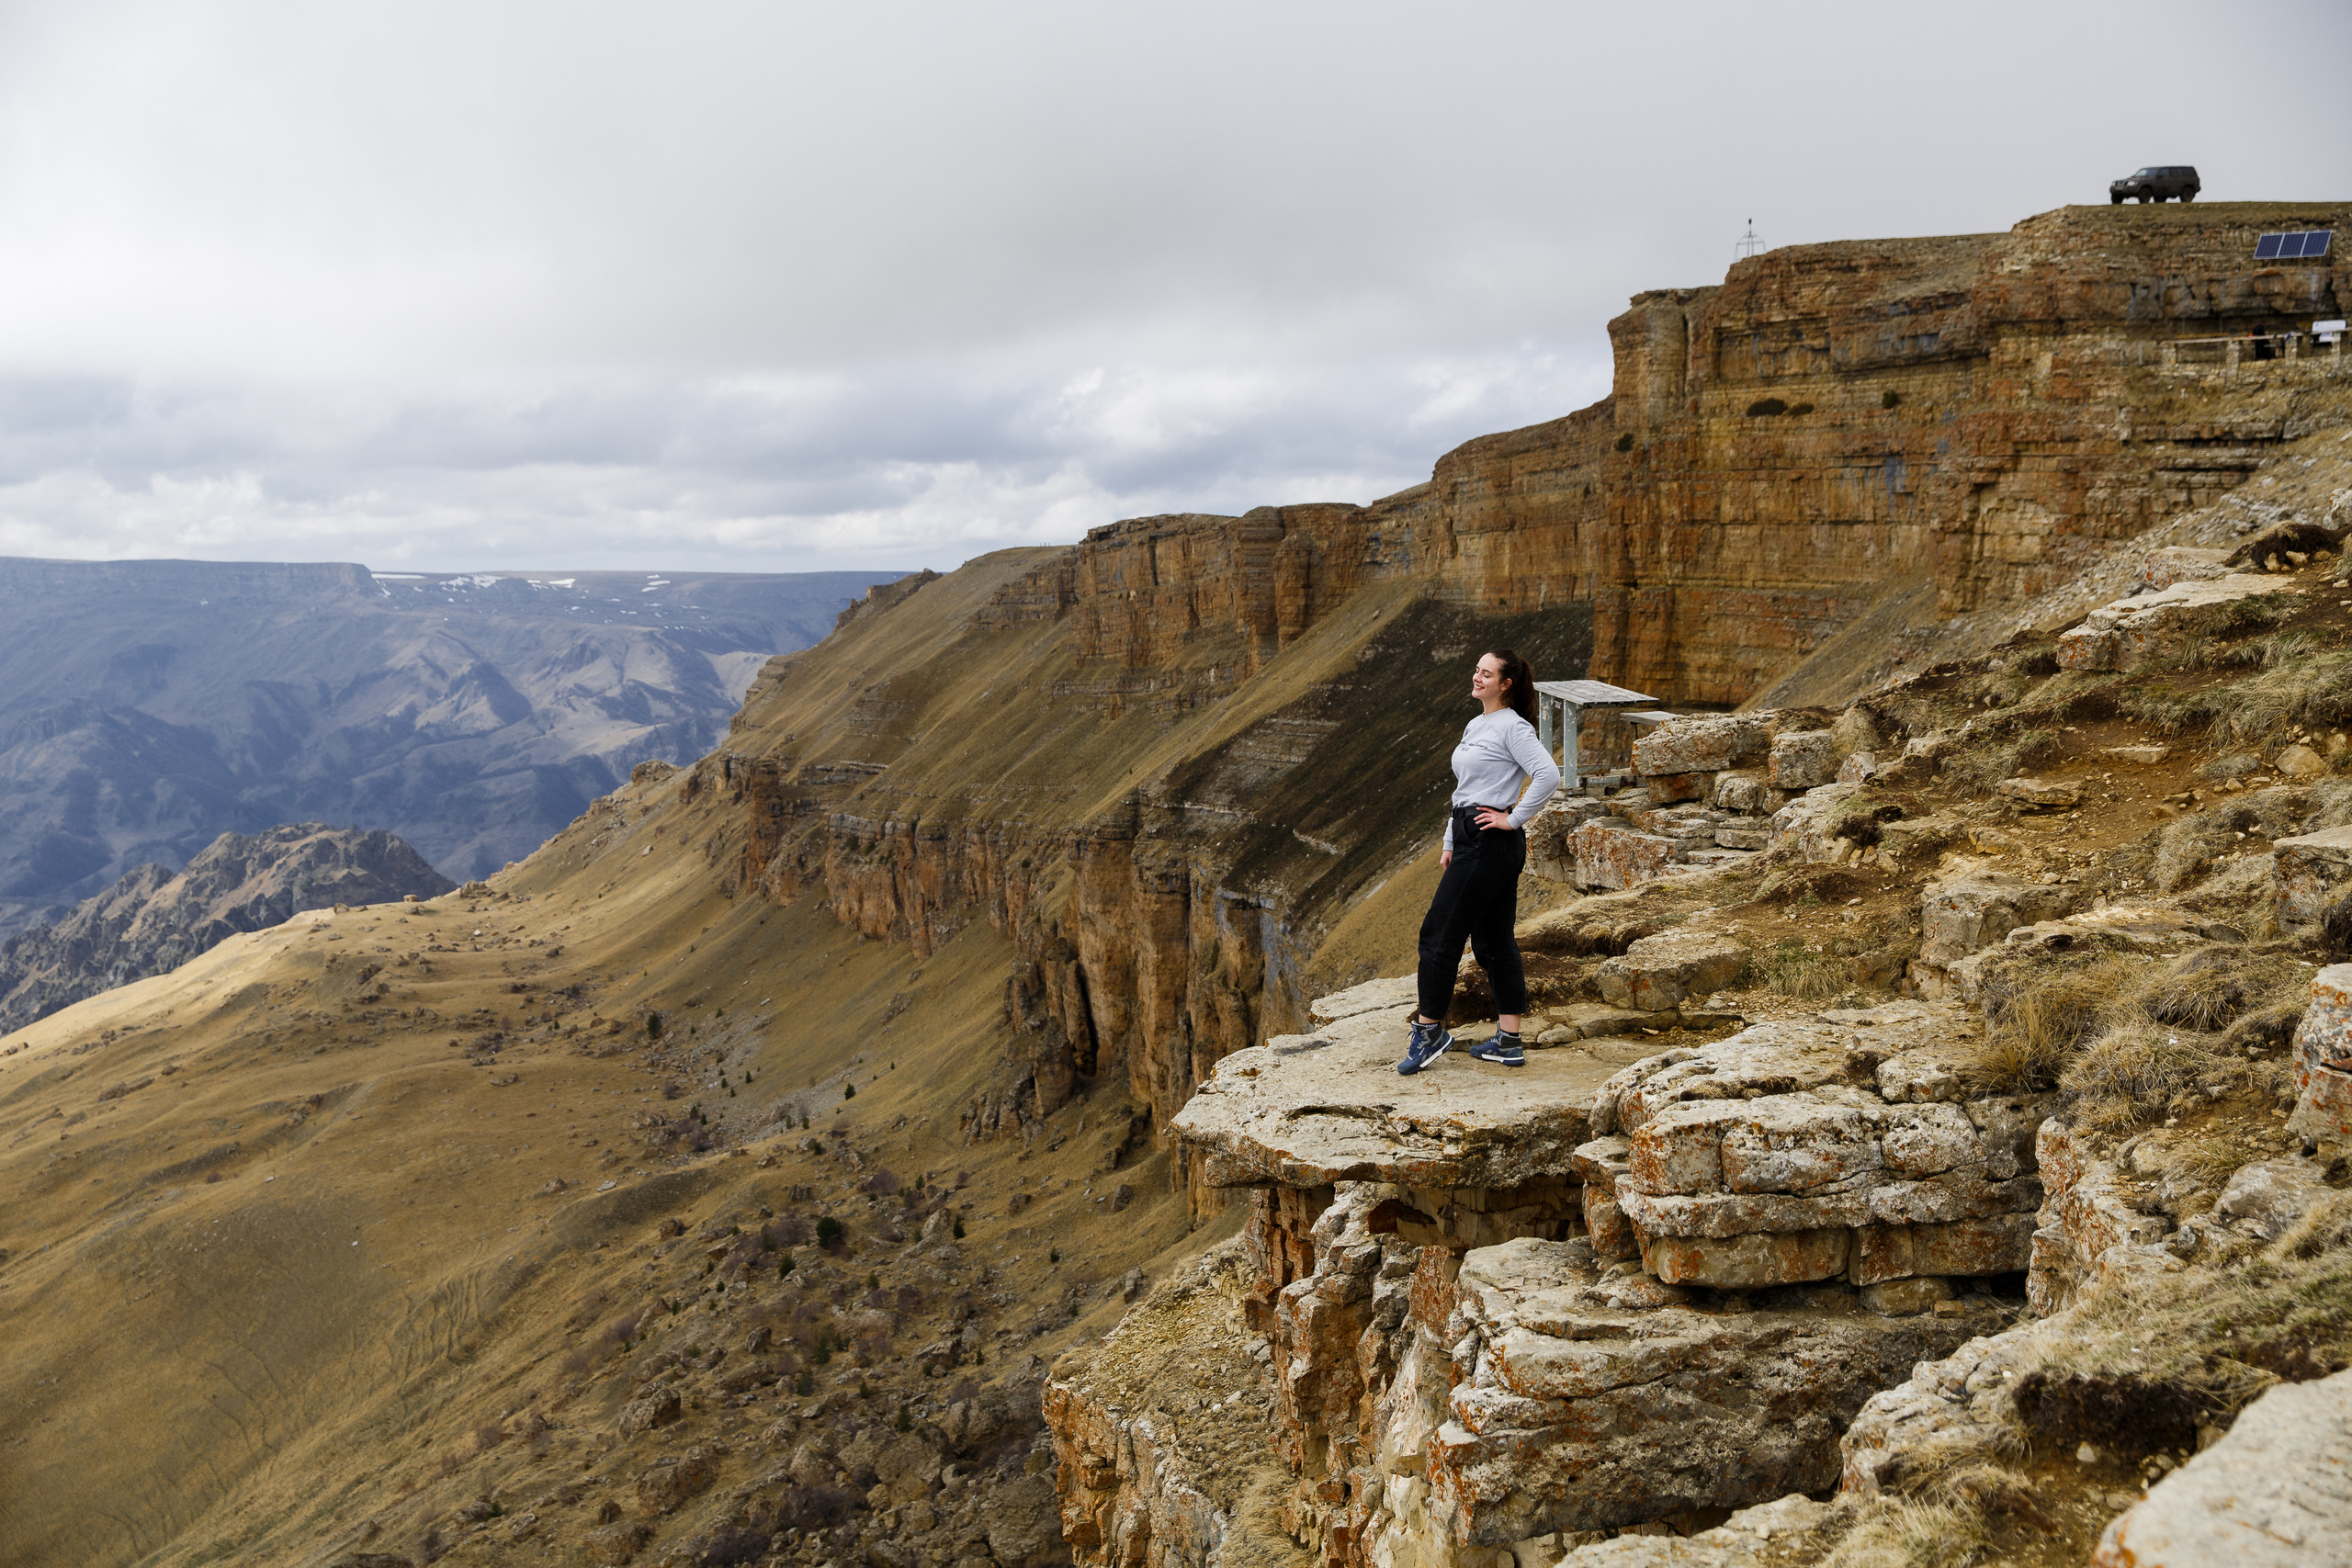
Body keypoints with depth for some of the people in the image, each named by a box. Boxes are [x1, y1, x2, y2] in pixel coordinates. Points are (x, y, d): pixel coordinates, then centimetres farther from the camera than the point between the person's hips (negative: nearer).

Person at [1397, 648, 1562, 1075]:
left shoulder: (1513, 727, -11)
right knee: (1494, 941, 10)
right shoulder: (1475, 726, 17)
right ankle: (1509, 1042, 13)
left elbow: (1548, 775, -24)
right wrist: (1450, 845, 20)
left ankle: (1429, 1032, 5)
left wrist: (1513, 819, -19)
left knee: (1439, 935, -5)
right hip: (1471, 840, 10)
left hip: (1492, 844, -10)